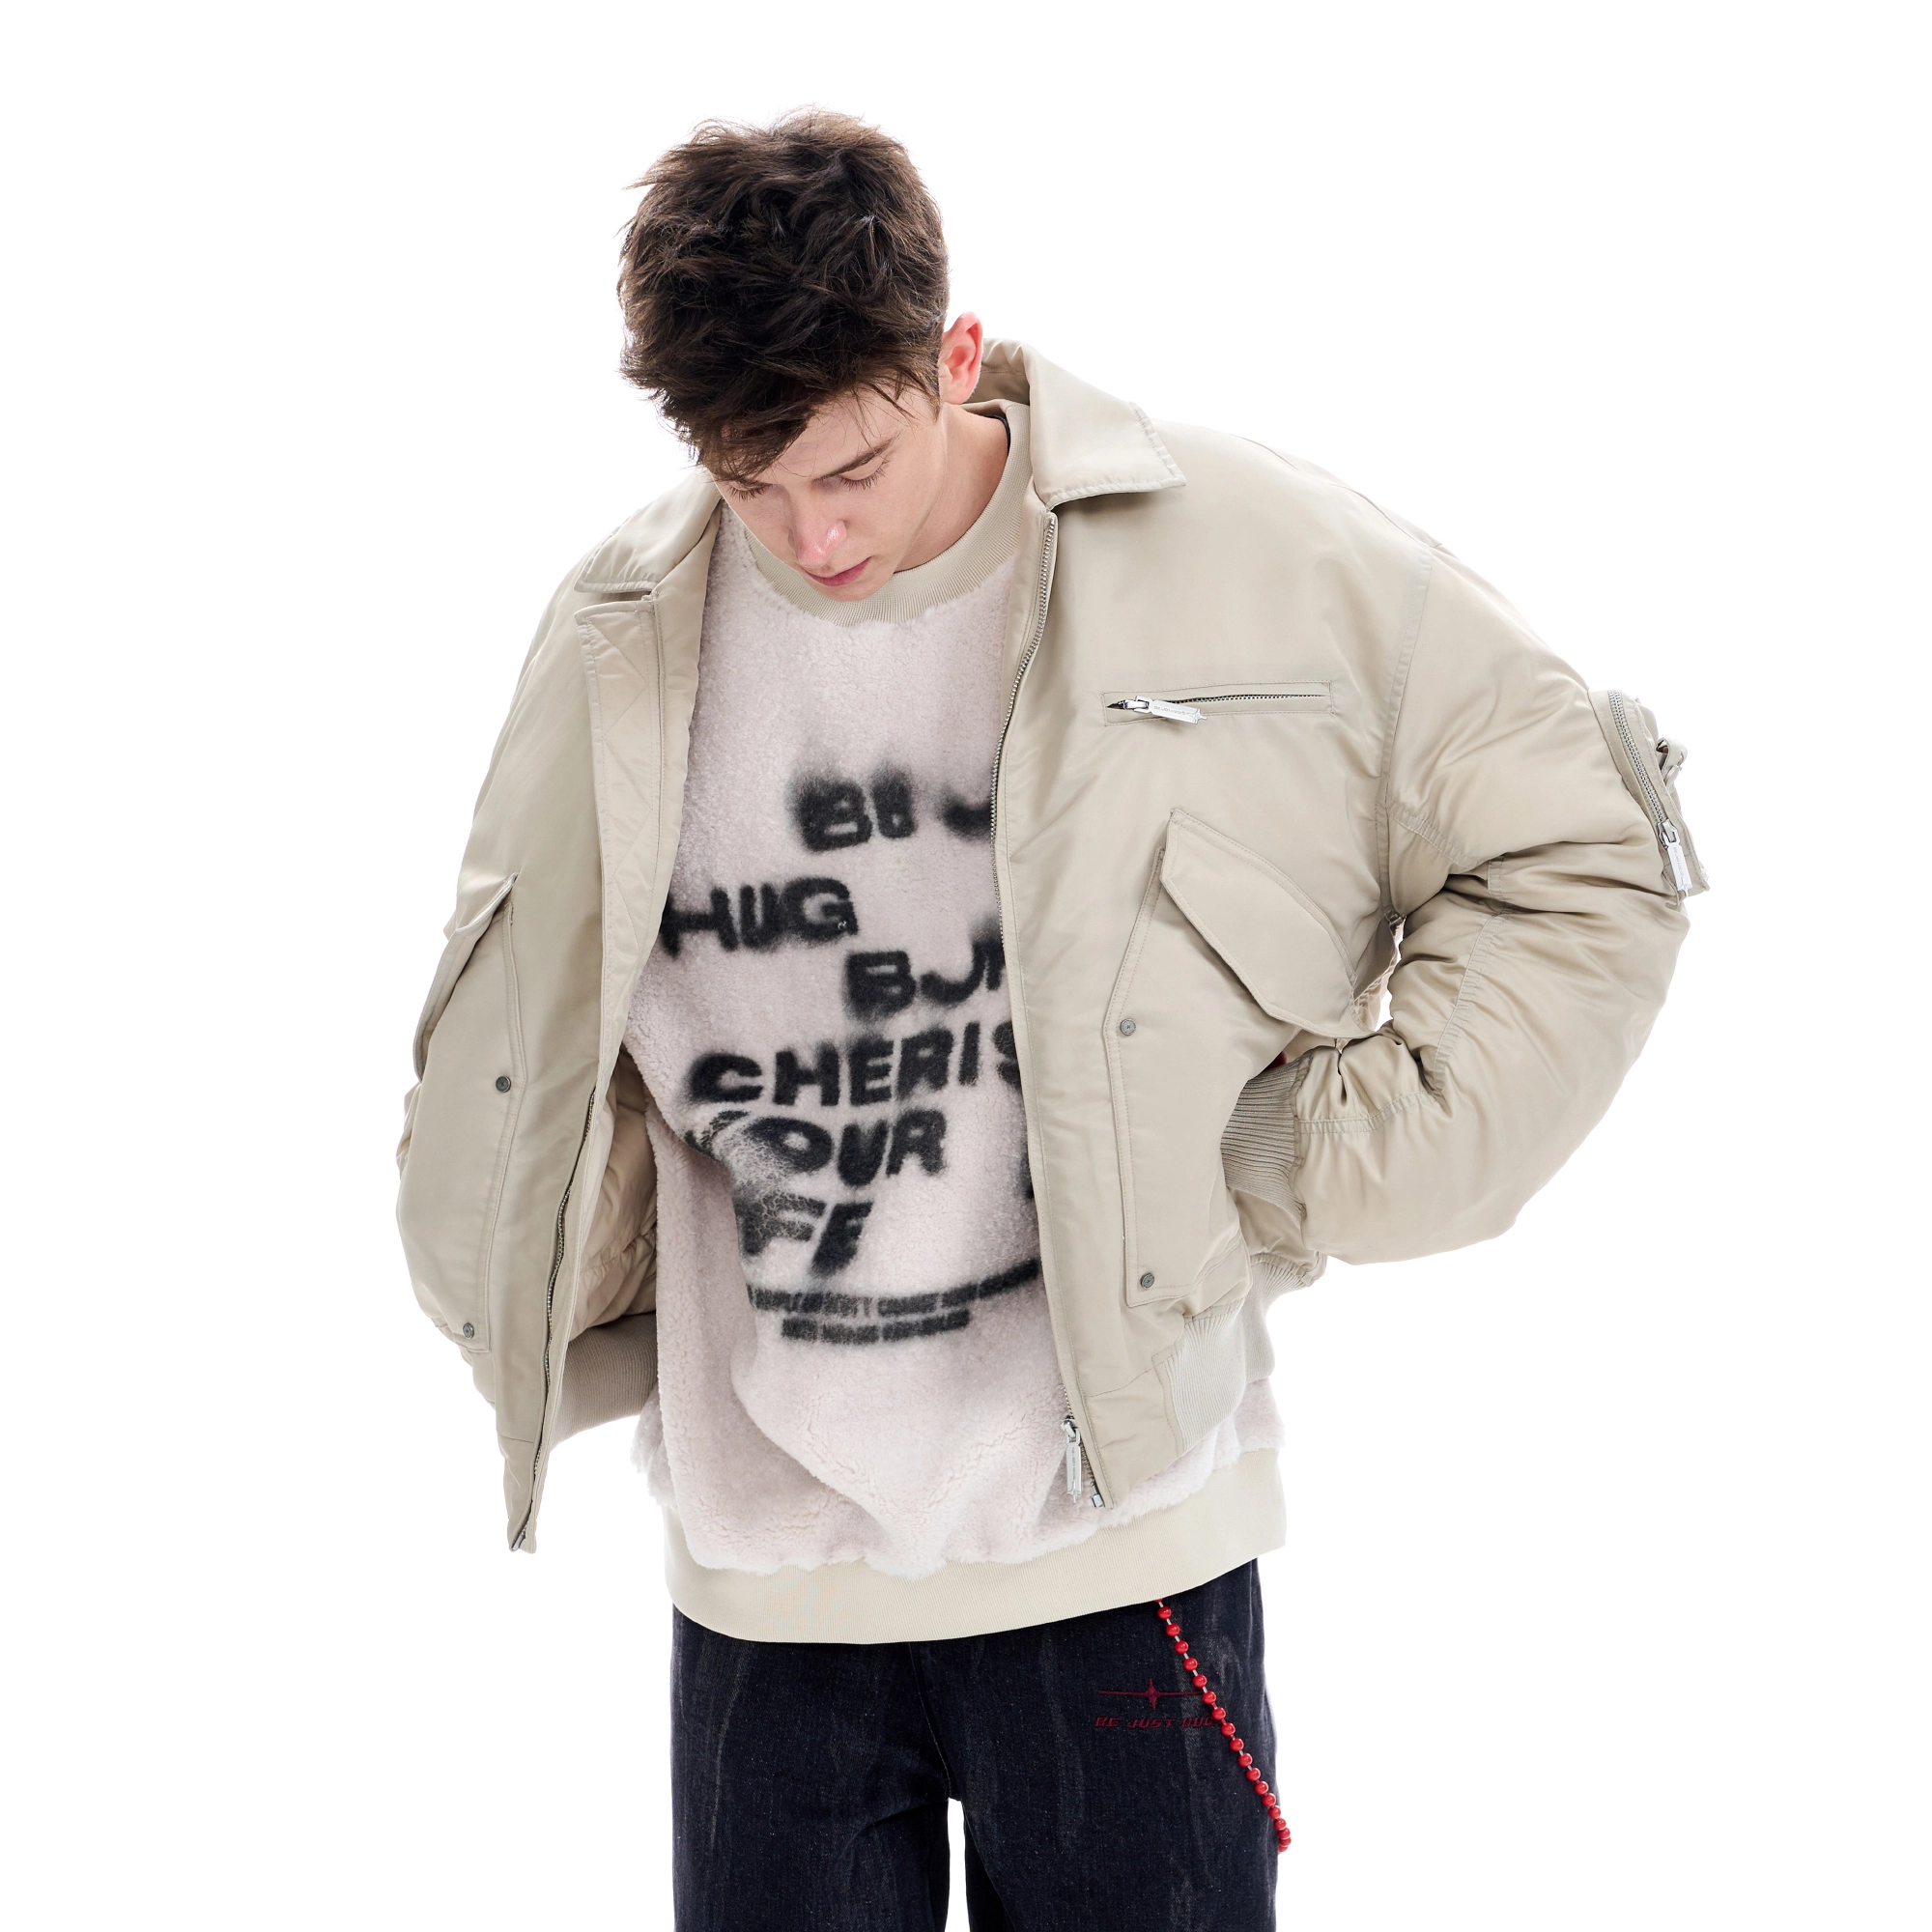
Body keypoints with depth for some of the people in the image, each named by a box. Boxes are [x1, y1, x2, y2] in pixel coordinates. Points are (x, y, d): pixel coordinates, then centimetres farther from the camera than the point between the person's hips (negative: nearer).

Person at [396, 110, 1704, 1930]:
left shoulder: (1248, 557, -7)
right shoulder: (623, 638, 1)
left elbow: (1588, 851, 1)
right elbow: (512, 1044, 17)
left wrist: (1319, 1169, -4)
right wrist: (562, 1334, 8)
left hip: (1120, 1540, -2)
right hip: (762, 1575, 2)